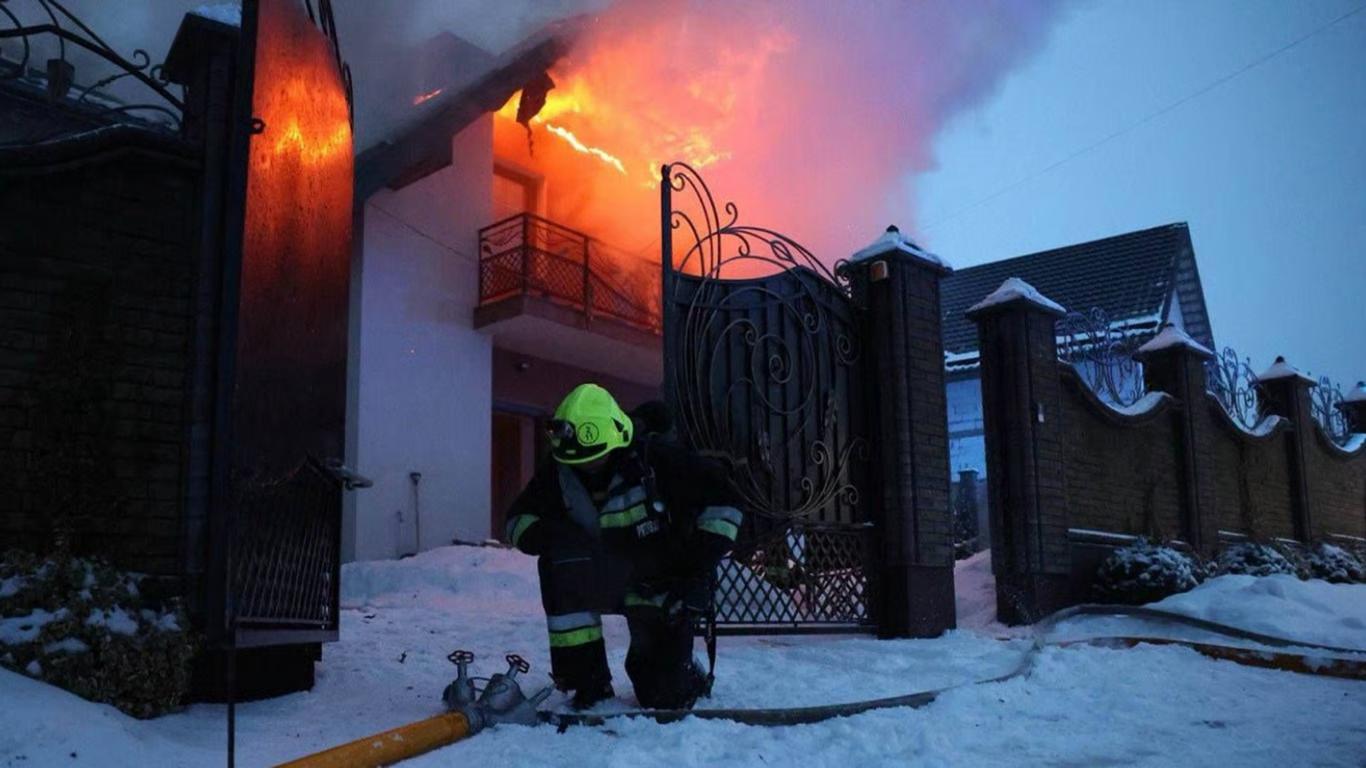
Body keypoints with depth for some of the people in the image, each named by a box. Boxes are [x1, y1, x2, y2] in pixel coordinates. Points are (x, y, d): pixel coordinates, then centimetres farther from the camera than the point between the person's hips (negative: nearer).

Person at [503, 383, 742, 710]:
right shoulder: (559, 473, -13)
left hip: (663, 587, -3)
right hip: (606, 580, 3)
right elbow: (518, 519, -4)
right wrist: (550, 535, -28)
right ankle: (587, 677, -14)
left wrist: (702, 571, -22)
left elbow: (722, 500, -18)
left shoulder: (655, 458, -24)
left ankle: (687, 675, 34)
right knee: (558, 562, -28)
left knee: (664, 697, -7)